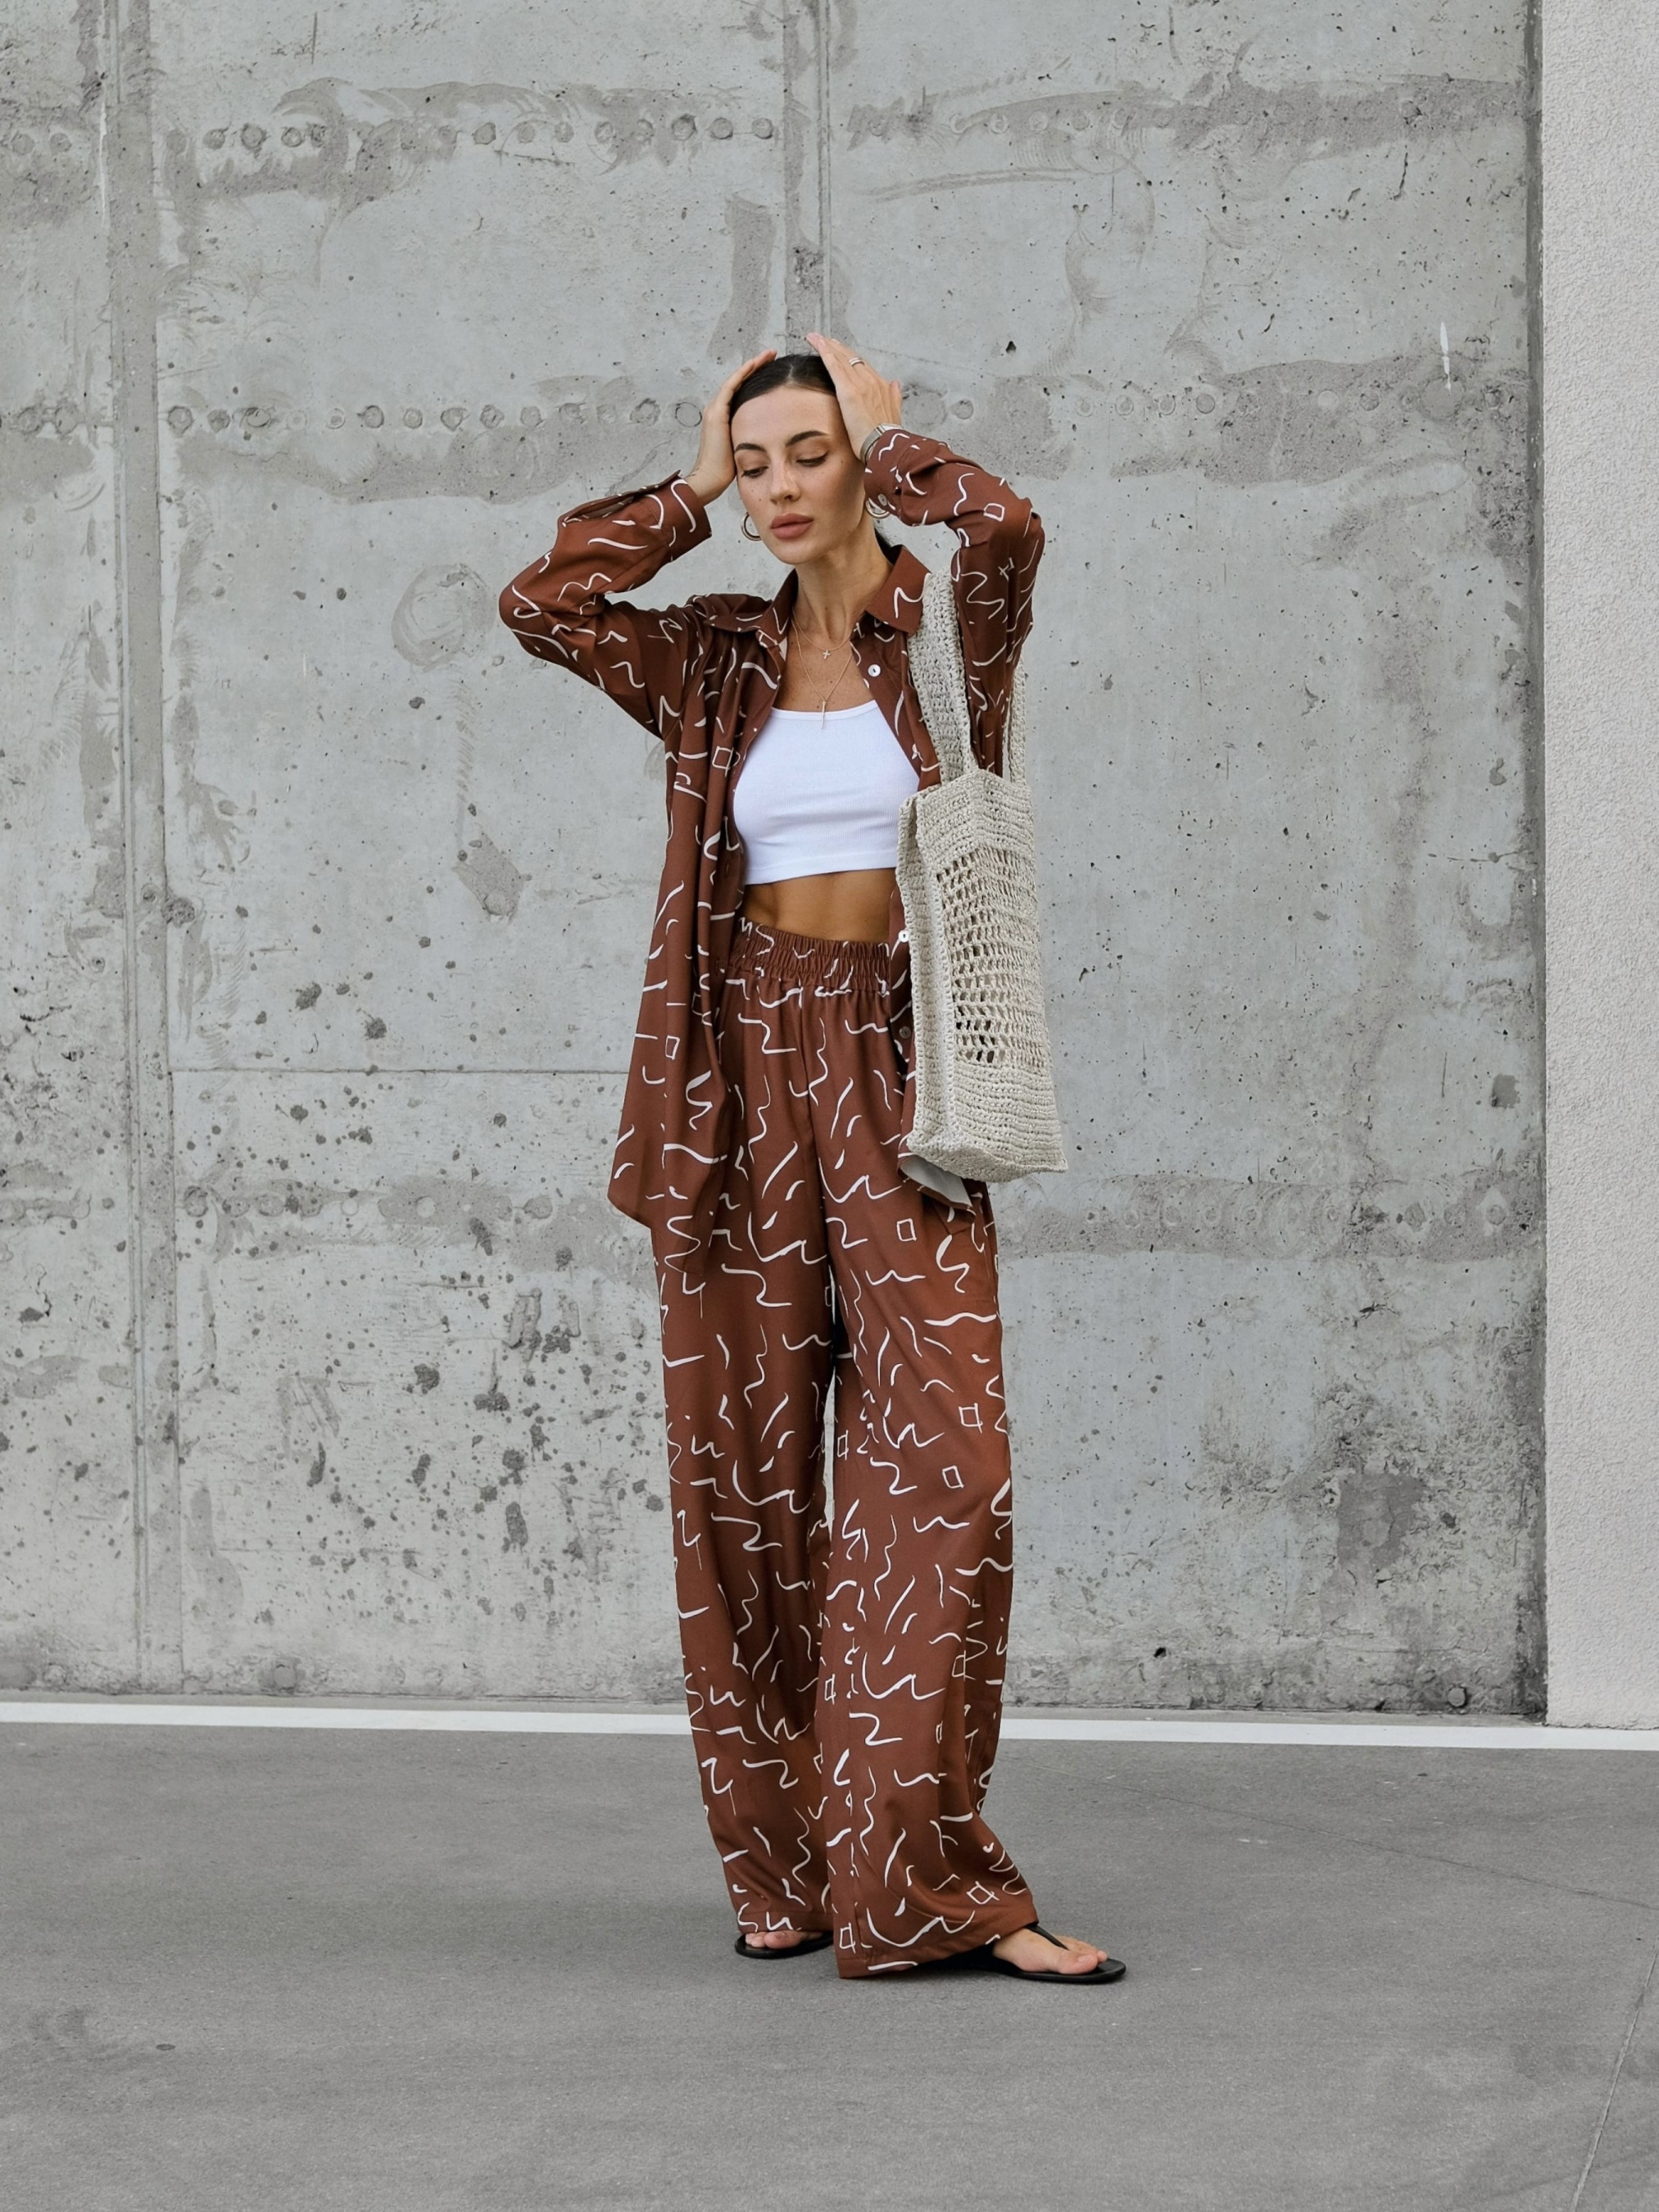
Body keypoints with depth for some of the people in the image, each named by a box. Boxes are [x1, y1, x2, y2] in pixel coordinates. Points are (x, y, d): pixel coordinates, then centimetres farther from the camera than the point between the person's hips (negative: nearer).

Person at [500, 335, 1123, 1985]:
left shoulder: (945, 634, 3)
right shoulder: (716, 665, 11)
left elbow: (1005, 523, -19)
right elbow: (539, 603, 0)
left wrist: (881, 442, -1)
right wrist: (692, 490, 6)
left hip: (896, 1071, -3)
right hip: (748, 1070, 3)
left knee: (941, 1458, -12)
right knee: (745, 1471, 3)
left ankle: (917, 1873, -10)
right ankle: (782, 1864, 13)